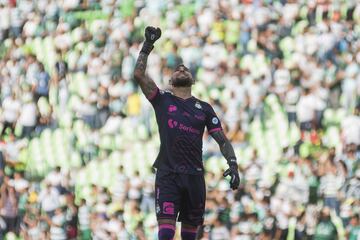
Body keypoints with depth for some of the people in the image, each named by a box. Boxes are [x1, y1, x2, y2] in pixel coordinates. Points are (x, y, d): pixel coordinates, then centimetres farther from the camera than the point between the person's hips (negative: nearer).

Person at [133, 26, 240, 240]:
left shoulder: (204, 108, 12)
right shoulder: (162, 100, 8)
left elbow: (222, 139, 10)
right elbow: (139, 74, -3)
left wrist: (233, 164, -5)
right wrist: (148, 45, -3)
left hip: (194, 175, 2)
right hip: (167, 173, -2)